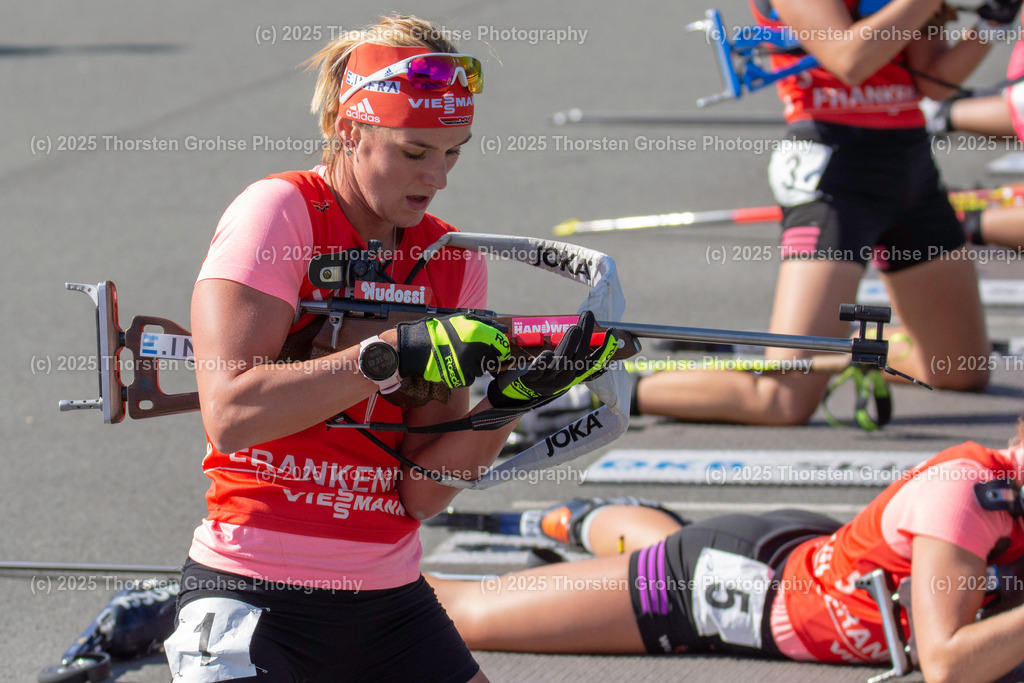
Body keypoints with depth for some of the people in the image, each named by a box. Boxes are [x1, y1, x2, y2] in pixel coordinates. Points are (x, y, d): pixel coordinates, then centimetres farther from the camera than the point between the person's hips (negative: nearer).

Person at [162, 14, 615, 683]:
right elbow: (230, 414, -20)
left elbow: (420, 494, 1)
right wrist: (394, 355, -23)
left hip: (391, 601, 6)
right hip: (257, 596, -6)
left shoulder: (453, 263, 7)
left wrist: (507, 401, -14)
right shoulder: (279, 213, -8)